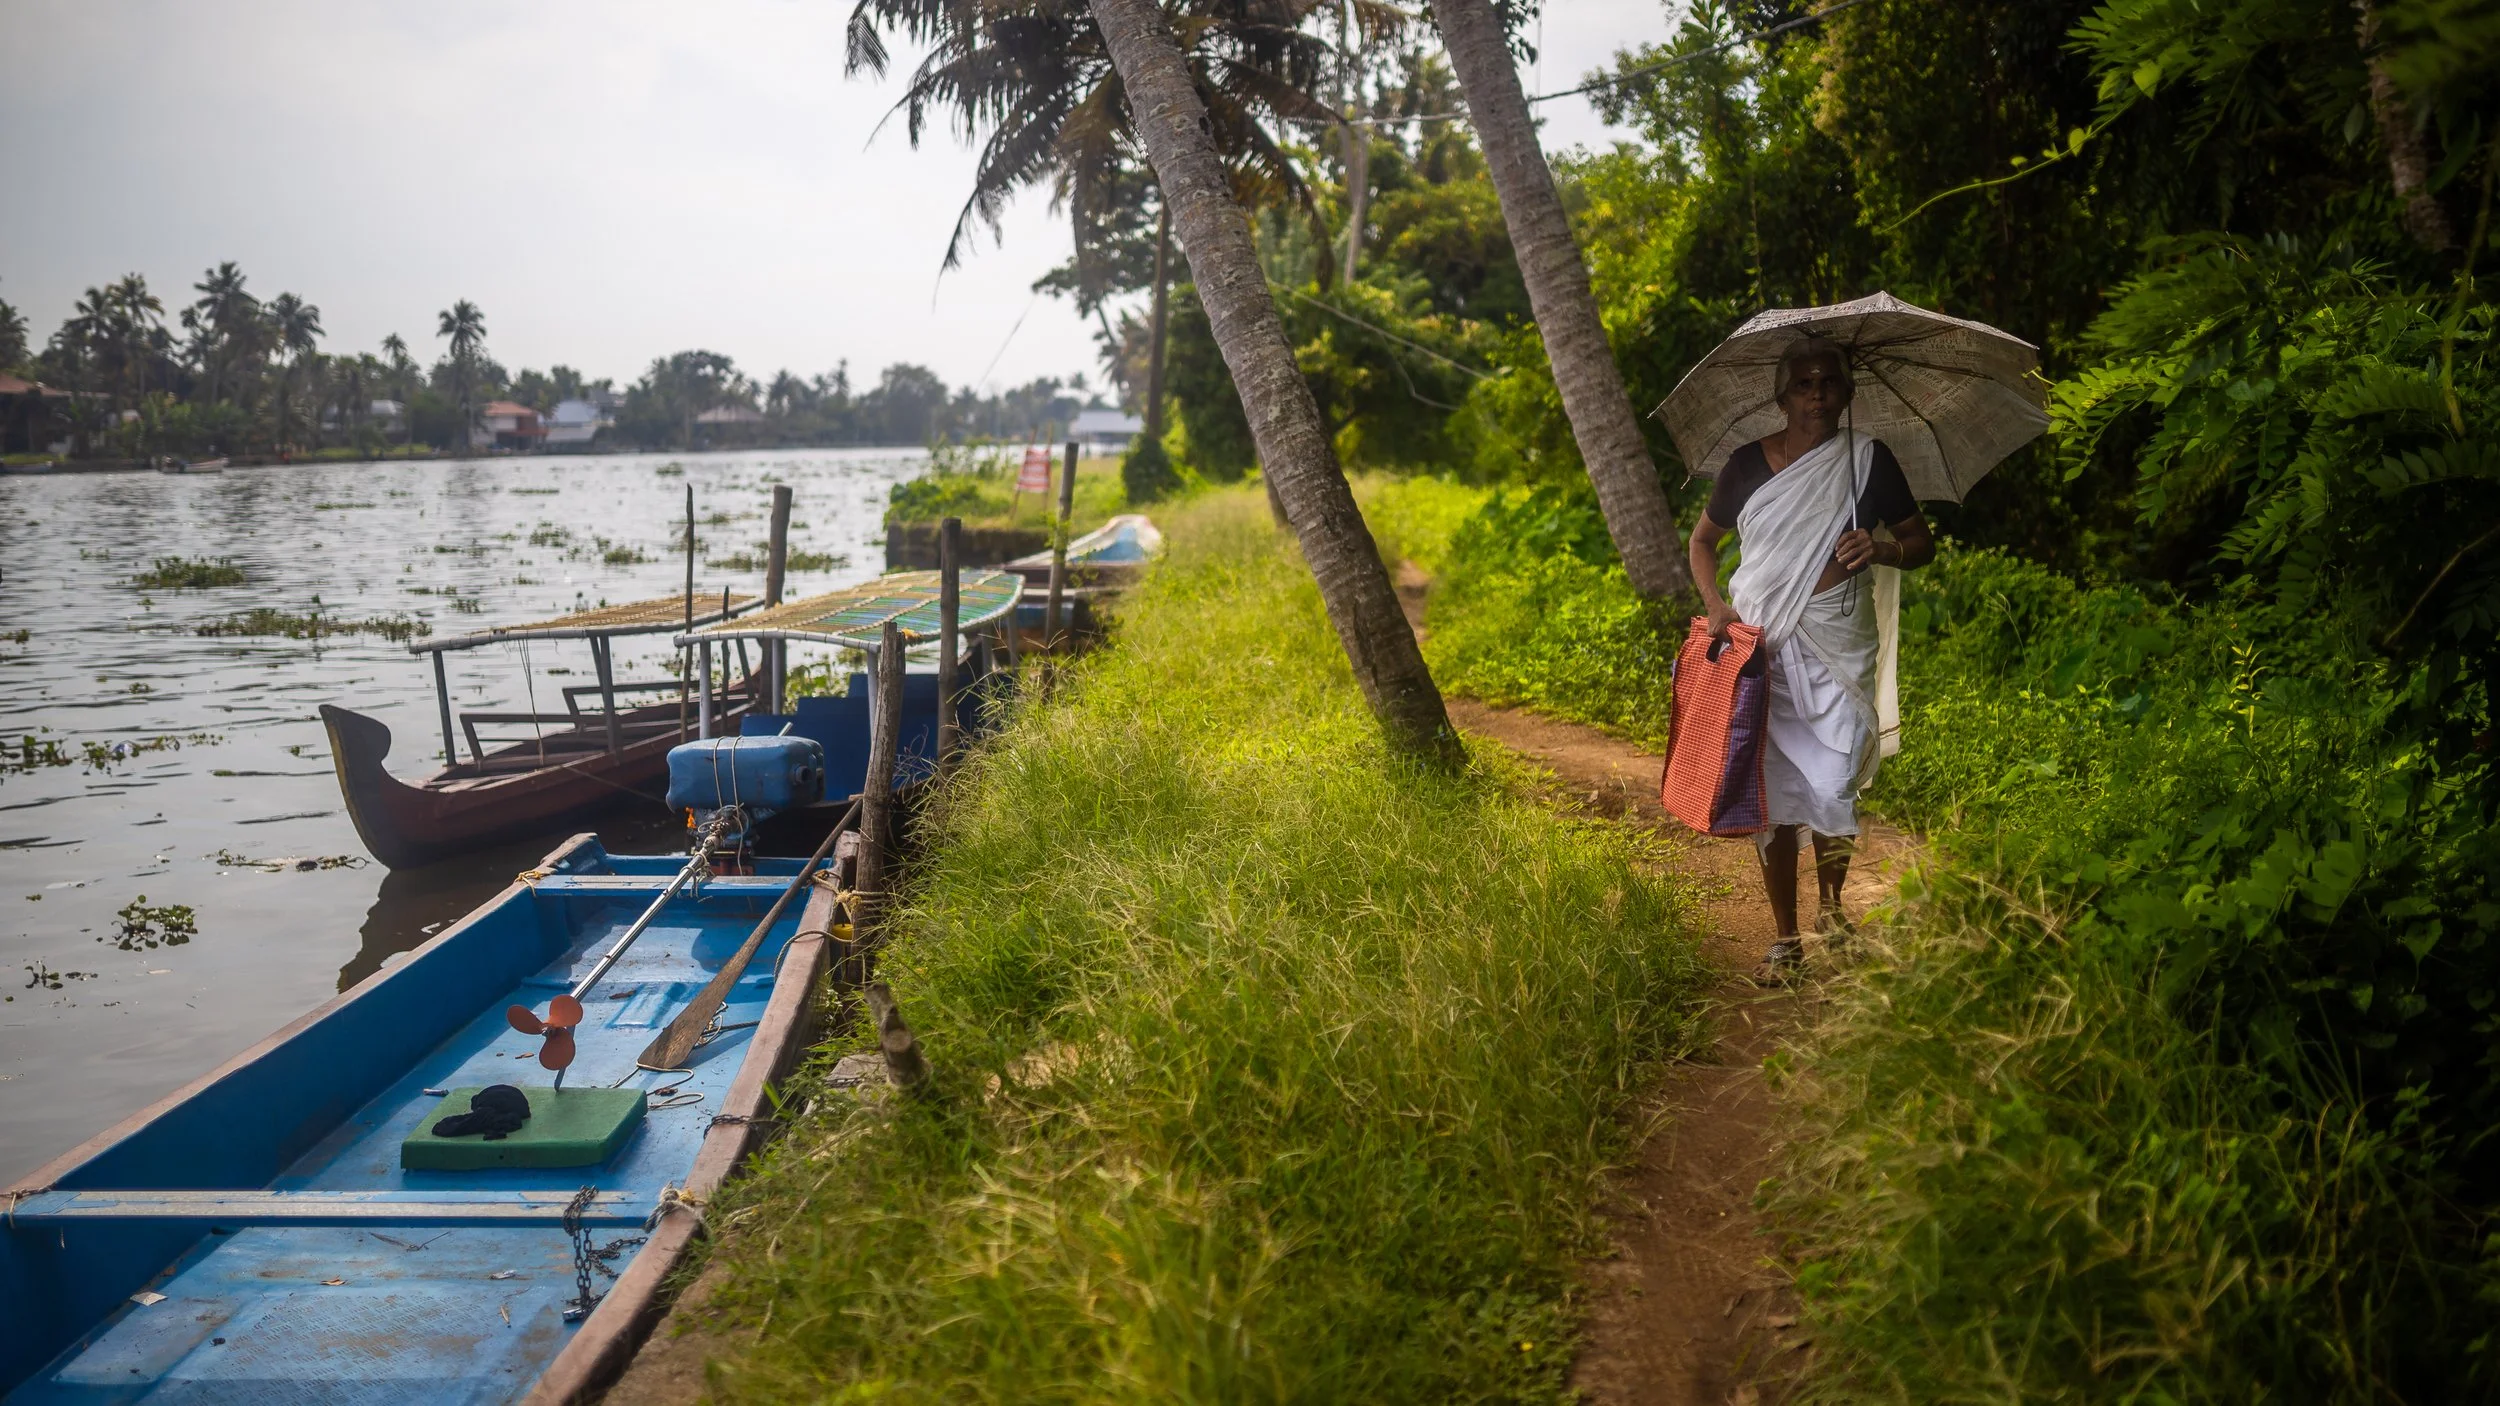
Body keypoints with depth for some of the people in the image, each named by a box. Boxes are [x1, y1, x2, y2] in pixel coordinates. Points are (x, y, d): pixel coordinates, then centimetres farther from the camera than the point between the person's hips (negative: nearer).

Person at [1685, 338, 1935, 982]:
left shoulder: (1868, 459, 3)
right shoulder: (1748, 463, 5)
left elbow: (1922, 543, 9)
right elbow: (1702, 540, 17)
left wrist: (1881, 549, -14)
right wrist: (1715, 603, 1)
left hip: (1838, 649, -1)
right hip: (1760, 643, 1)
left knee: (1831, 789, -7)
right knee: (1771, 794, 2)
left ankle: (1831, 901, 24)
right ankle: (1786, 940, 16)